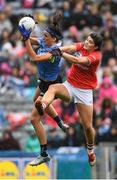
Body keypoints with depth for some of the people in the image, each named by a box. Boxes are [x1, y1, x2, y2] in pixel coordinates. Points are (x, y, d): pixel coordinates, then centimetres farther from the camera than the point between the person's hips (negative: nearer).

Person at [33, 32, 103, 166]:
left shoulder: (96, 56, -14)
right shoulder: (81, 46, 1)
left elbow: (78, 61, -30)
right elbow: (71, 48, -21)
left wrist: (60, 53, -39)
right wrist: (59, 49, -41)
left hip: (84, 91, -3)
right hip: (69, 86, 3)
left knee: (88, 126, -1)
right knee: (53, 88, -33)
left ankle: (90, 150, 27)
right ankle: (42, 106, -66)